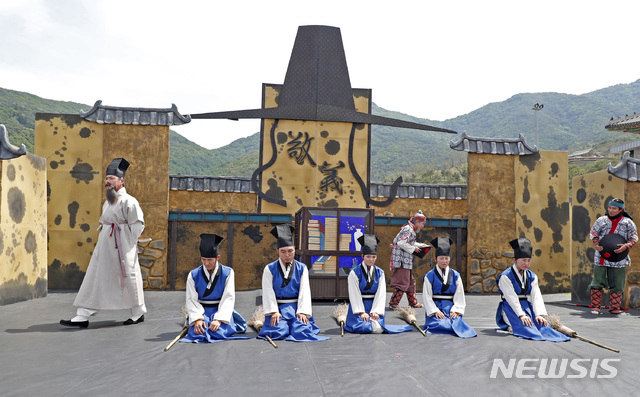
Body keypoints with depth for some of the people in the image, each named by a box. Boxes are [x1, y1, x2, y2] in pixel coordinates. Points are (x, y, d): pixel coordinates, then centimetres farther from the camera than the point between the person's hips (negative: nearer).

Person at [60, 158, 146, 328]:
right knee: (94, 278, 5)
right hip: (104, 246, 8)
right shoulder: (109, 201, 14)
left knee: (129, 278, 3)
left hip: (122, 248, -8)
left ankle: (138, 314, 20)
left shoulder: (128, 201, -12)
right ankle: (82, 316, 9)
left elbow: (138, 224, -13)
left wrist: (128, 243, -12)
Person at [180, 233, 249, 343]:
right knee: (197, 333, -25)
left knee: (219, 333, -25)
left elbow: (228, 299, -9)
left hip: (221, 310, -1)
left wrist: (219, 319, -21)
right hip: (201, 312, 1)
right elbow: (191, 300, -5)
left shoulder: (228, 273, -4)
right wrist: (197, 319, -21)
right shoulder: (193, 275, -1)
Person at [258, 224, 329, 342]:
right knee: (279, 332, -21)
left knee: (301, 331, -21)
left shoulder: (302, 268, 6)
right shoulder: (270, 269, 2)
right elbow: (268, 292, -4)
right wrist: (273, 311, -16)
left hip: (296, 307, 1)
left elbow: (304, 291, -1)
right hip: (277, 308, 0)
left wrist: (302, 312, -13)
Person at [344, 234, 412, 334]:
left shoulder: (380, 273, 4)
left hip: (374, 307, 3)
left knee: (378, 329, -19)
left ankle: (373, 321, 16)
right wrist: (361, 312, -17)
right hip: (358, 307, -2)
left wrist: (376, 311, -13)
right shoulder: (354, 273, -5)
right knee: (362, 328, -25)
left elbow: (381, 293, -1)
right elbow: (354, 294, -9)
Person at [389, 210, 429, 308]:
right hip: (402, 259, -11)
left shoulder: (411, 230, 17)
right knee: (402, 282, -9)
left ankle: (413, 302, 26)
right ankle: (393, 303, -4)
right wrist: (413, 249, -13)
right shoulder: (408, 229, -15)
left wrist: (421, 245, 17)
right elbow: (401, 243, -23)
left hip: (406, 260, 11)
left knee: (410, 282, 17)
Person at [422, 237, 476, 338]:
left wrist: (456, 310, -8)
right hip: (435, 309, -2)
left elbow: (460, 294, 5)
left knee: (457, 324, -23)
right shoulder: (429, 276, 0)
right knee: (440, 325, -27)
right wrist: (435, 311, -13)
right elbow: (427, 296, -3)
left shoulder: (455, 275, 9)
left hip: (451, 308, 3)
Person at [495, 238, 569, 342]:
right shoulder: (506, 276, -9)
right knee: (523, 324, -34)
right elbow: (511, 298, -17)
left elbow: (536, 296, -3)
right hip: (511, 308, -5)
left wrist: (540, 314, -19)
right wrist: (521, 315, -27)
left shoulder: (532, 276, 9)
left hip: (527, 306, 5)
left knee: (541, 322, -25)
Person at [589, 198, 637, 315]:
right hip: (601, 258, 0)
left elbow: (634, 237, 4)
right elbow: (593, 233, 11)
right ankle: (595, 306, 9)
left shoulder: (628, 222, 4)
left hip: (618, 259, 0)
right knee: (597, 282, 0)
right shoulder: (601, 220, 7)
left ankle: (615, 307, 17)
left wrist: (626, 246, -15)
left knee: (617, 284, 5)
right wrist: (597, 244, -7)